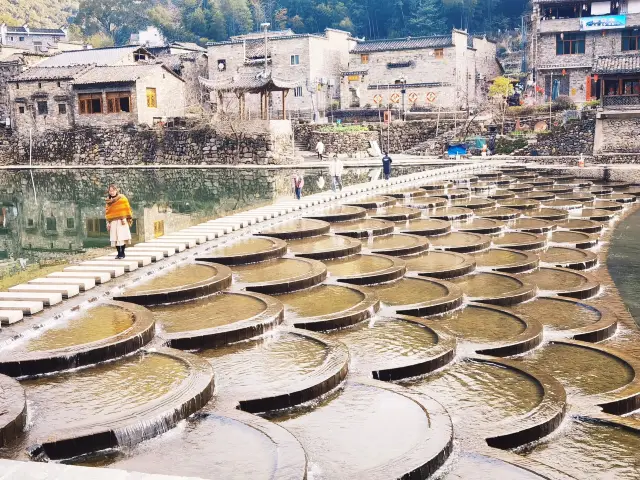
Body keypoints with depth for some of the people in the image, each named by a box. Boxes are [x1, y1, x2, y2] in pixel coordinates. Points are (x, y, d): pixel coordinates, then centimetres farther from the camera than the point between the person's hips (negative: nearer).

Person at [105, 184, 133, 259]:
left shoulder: (122, 198, 4)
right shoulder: (108, 201, 15)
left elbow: (126, 208, -1)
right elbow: (107, 211, 15)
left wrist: (124, 218, -9)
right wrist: (108, 222, 6)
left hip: (121, 221, -4)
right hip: (113, 222, 4)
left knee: (122, 237, -8)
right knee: (115, 238, -1)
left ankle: (122, 253, -1)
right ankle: (119, 253, 6)